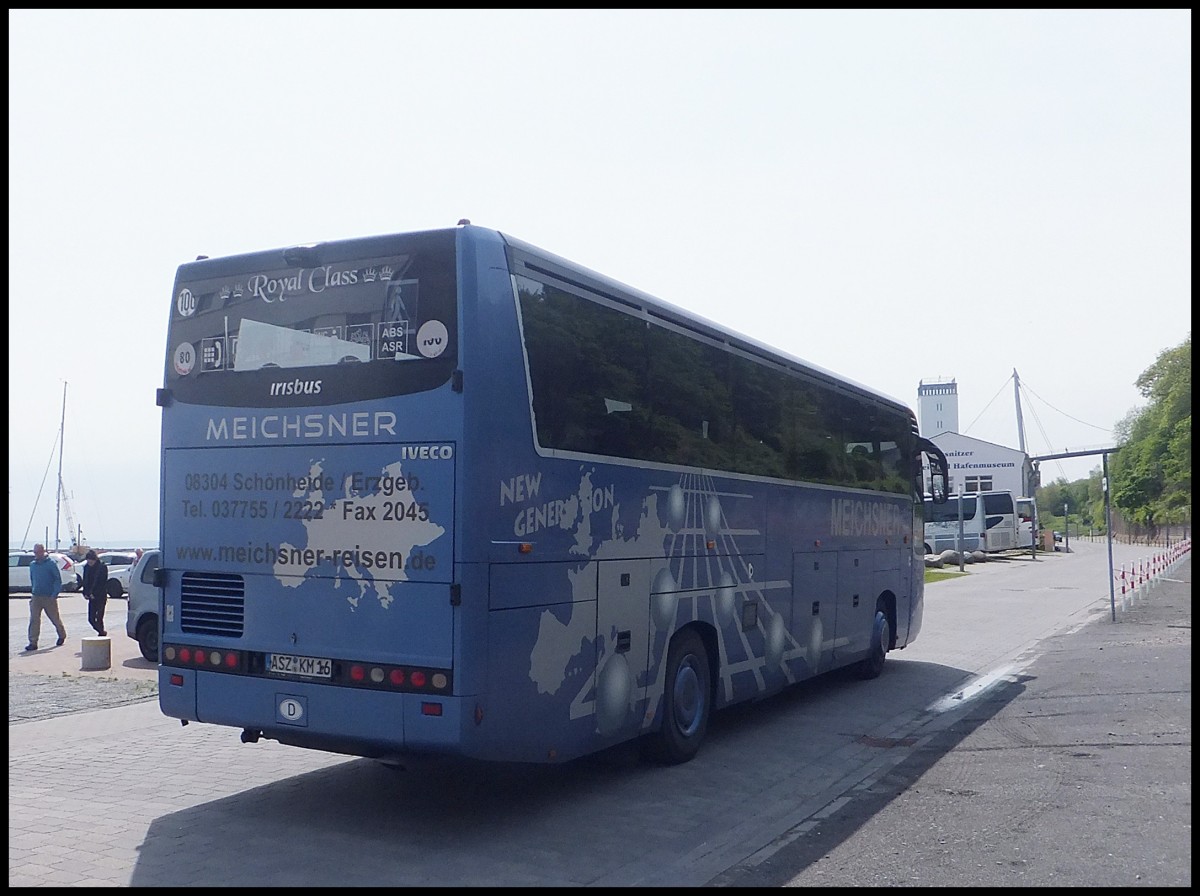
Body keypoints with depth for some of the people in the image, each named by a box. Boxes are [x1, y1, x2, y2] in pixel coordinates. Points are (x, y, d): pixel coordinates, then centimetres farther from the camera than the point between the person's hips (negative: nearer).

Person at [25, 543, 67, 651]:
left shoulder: (51, 563, -8)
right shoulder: (32, 565, 9)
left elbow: (58, 579, -9)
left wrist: (54, 594, -15)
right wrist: (32, 591, 14)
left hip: (49, 597, -4)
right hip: (36, 597, 4)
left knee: (55, 618, 10)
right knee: (34, 620, -6)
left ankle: (62, 636, 31)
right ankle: (33, 643, -6)